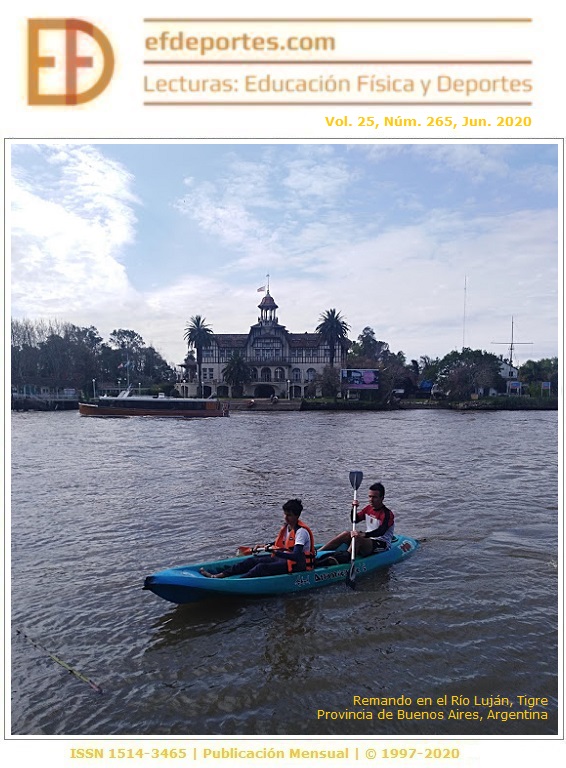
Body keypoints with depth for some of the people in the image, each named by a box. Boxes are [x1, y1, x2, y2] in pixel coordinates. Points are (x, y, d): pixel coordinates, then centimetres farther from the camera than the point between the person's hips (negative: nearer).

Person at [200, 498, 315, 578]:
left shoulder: (301, 531, -19)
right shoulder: (287, 526, 10)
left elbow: (296, 556, -30)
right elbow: (279, 543, 27)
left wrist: (275, 552, -37)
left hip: (297, 564, -9)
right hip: (283, 558, 9)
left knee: (262, 567, -27)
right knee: (253, 560, -8)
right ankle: (218, 575, -15)